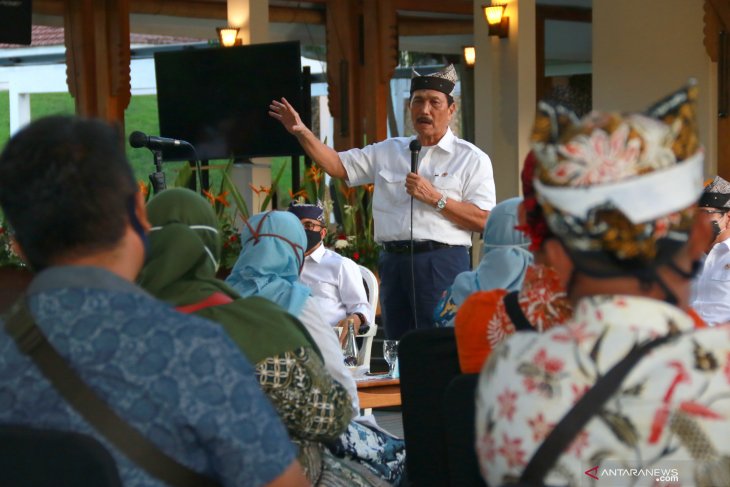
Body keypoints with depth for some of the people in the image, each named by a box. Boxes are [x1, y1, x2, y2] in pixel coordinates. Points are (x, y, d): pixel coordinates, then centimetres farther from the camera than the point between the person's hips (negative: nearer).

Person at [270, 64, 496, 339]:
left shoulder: (471, 159, 4)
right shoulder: (387, 152, 18)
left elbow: (483, 221, -5)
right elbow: (337, 165, 15)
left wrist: (435, 198, -12)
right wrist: (301, 132, 3)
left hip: (442, 264, -5)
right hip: (393, 262, 5)